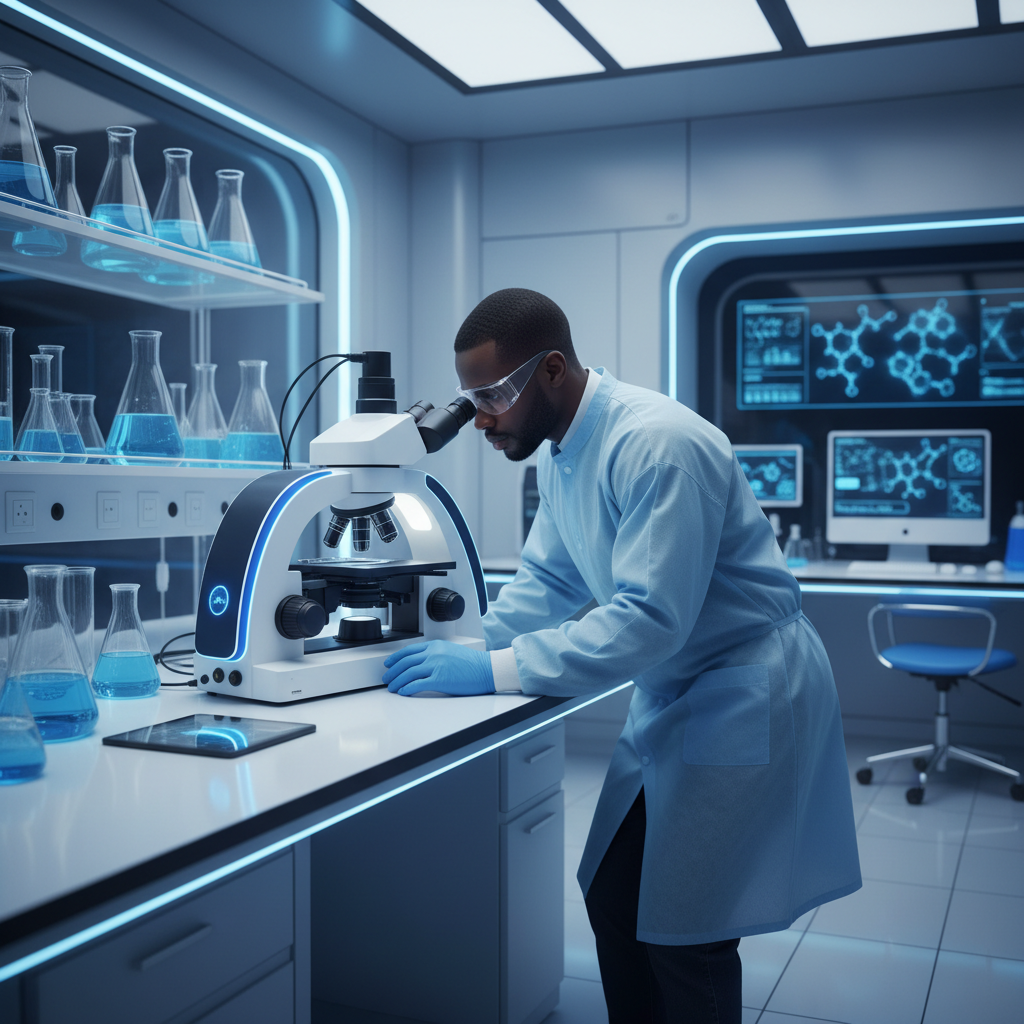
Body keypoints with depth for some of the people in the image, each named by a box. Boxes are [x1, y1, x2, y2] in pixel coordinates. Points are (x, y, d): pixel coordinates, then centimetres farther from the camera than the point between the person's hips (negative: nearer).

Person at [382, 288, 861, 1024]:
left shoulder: (659, 445, -26)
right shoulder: (561, 452, 2)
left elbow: (651, 619, -30)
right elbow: (546, 579, 9)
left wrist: (496, 672, -30)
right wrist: (468, 654, -6)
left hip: (747, 696, -8)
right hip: (671, 692, 9)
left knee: (683, 936, -2)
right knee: (614, 900, 14)